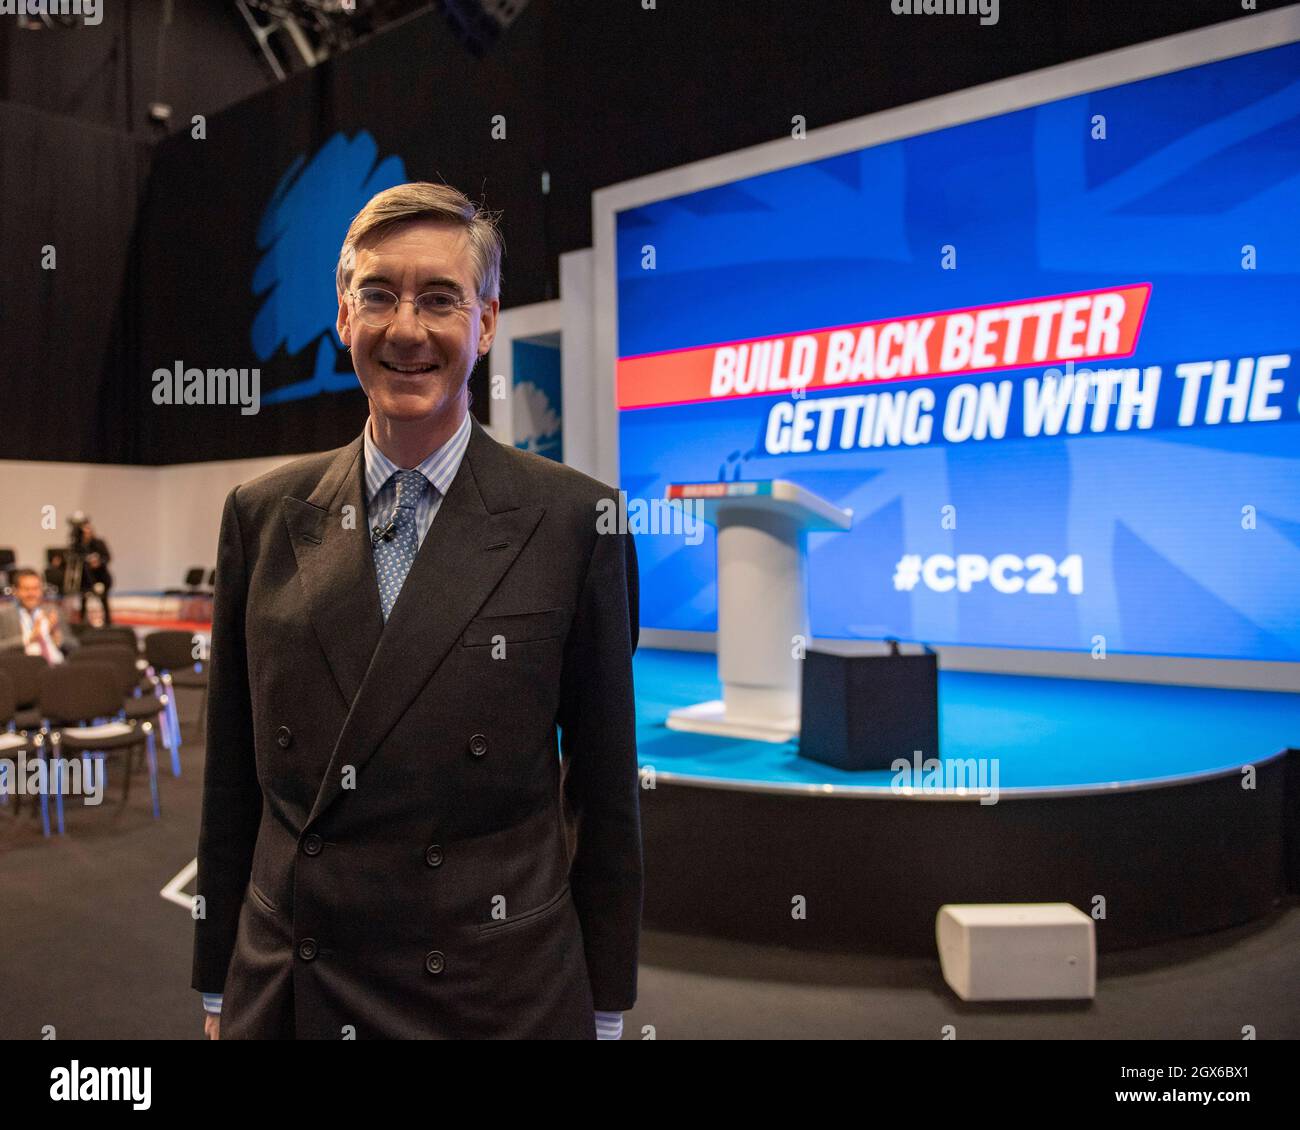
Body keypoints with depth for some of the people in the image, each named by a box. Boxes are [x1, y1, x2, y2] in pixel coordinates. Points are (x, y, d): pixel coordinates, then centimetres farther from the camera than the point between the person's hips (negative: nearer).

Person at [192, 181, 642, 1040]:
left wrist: (607, 1007, 0)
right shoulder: (262, 514, 0)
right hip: (283, 993, 3)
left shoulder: (575, 519, -9)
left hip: (501, 999, -2)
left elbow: (606, 785, -4)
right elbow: (233, 776, 6)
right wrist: (220, 987, 9)